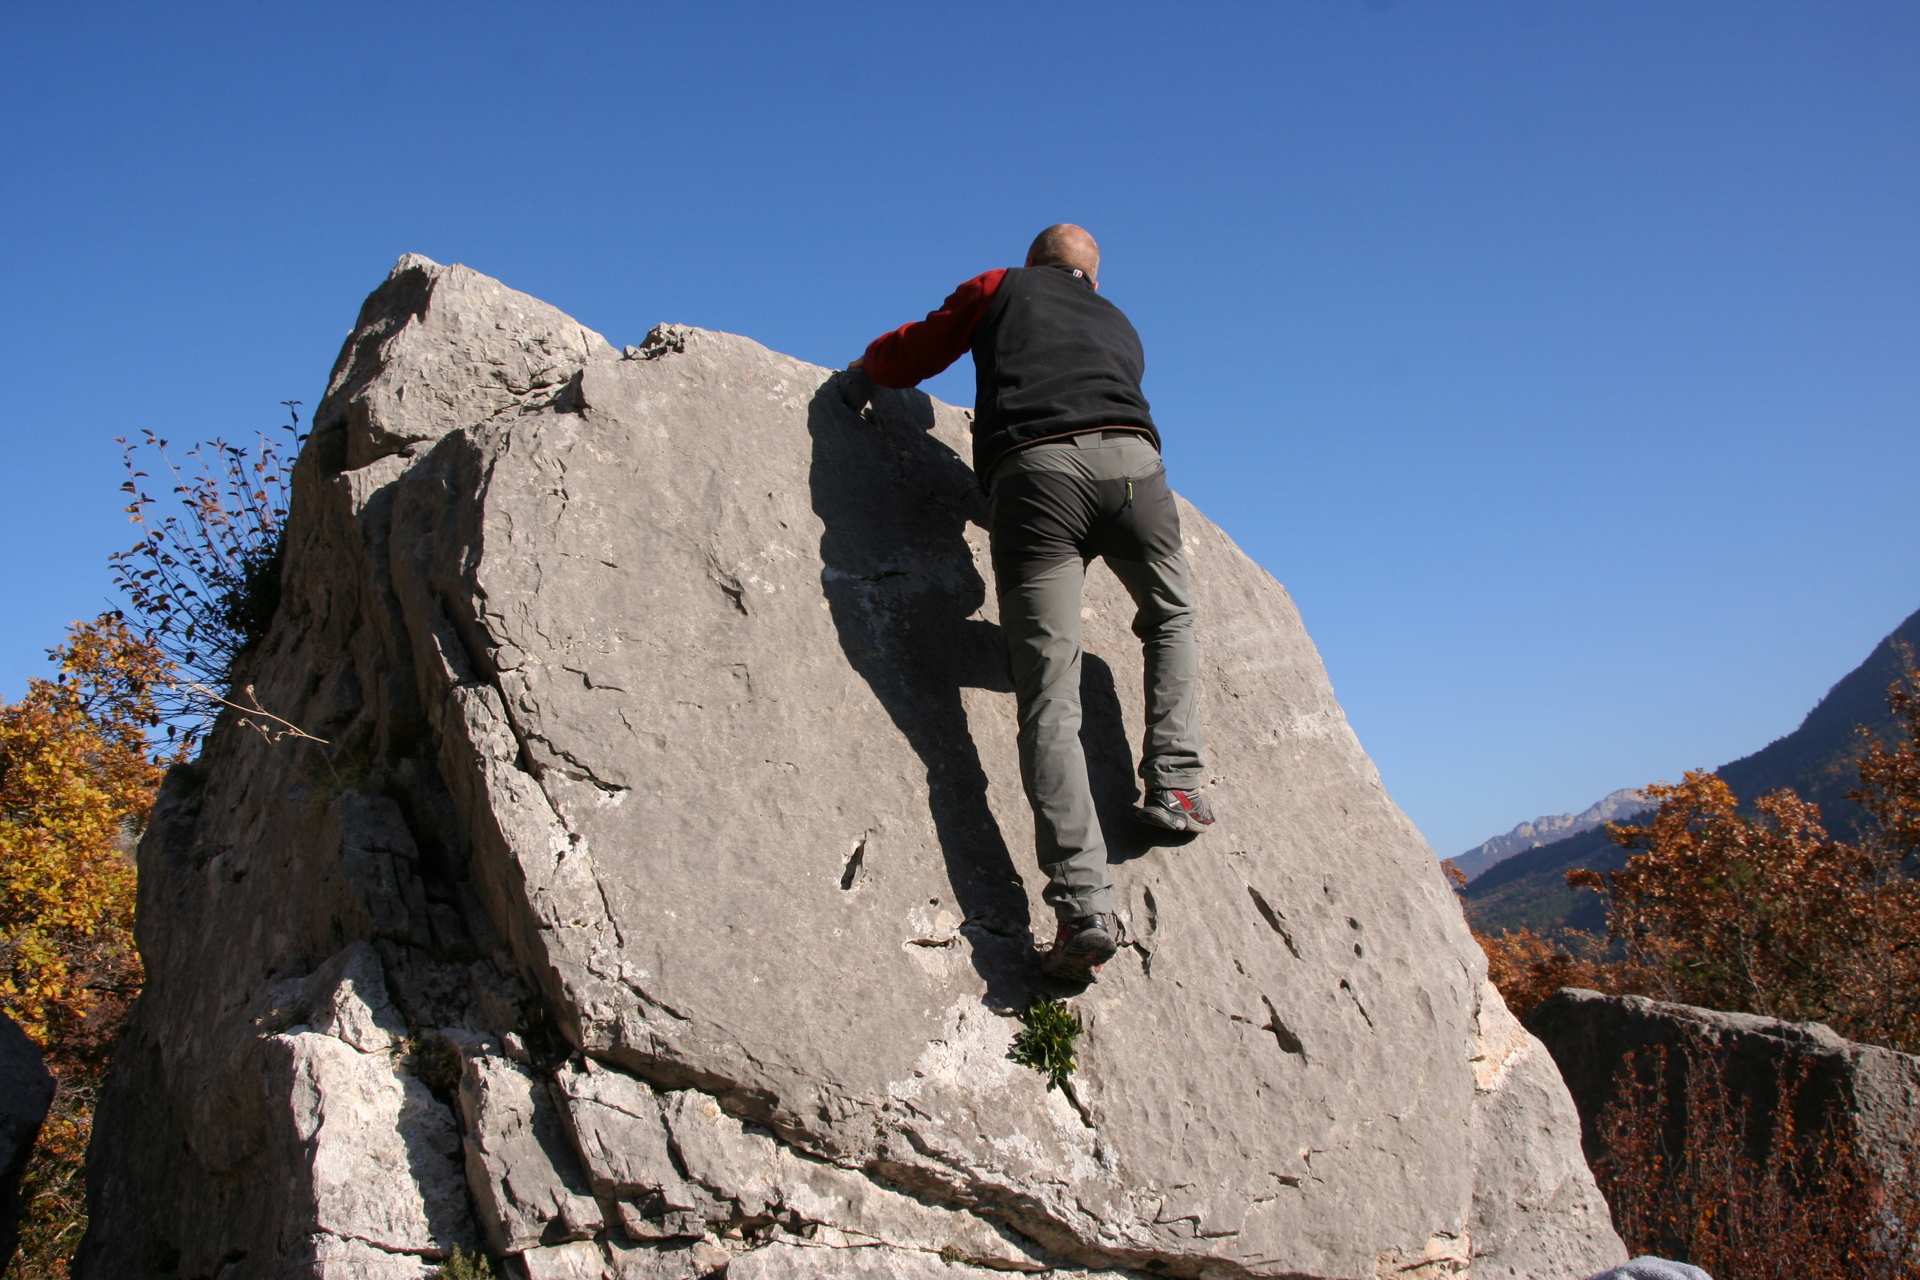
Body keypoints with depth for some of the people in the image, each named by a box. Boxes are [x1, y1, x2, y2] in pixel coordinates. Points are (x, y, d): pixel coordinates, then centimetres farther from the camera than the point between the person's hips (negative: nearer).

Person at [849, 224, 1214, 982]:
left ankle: (1083, 904, -19)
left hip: (1033, 471, -2)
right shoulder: (1120, 328, 36)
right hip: (1130, 461, 3)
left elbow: (901, 362, 28)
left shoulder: (1002, 288, 27)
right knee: (1171, 616, 32)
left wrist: (864, 365, 50)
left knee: (1049, 702, -8)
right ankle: (1174, 783, 16)